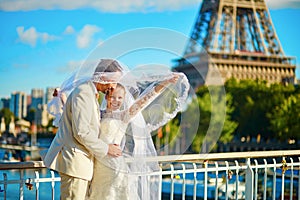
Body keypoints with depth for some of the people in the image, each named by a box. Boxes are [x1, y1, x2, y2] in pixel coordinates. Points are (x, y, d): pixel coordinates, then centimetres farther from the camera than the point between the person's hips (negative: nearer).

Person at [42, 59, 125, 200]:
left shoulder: (90, 93, 18)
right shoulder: (83, 93, -15)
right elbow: (81, 132, -21)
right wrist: (105, 149, -13)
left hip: (80, 161, 10)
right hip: (74, 160, -10)